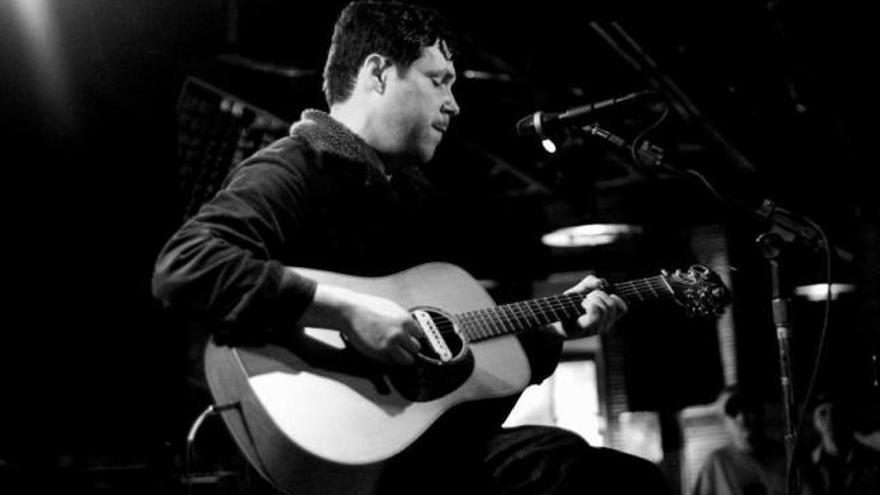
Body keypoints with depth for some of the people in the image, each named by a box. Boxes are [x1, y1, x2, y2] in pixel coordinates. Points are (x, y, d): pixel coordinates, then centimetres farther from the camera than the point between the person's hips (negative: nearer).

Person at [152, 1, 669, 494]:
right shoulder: (292, 168, -5)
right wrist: (345, 309, -27)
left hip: (432, 431, 9)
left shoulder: (408, 192, 21)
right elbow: (182, 267, -24)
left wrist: (556, 326, 16)